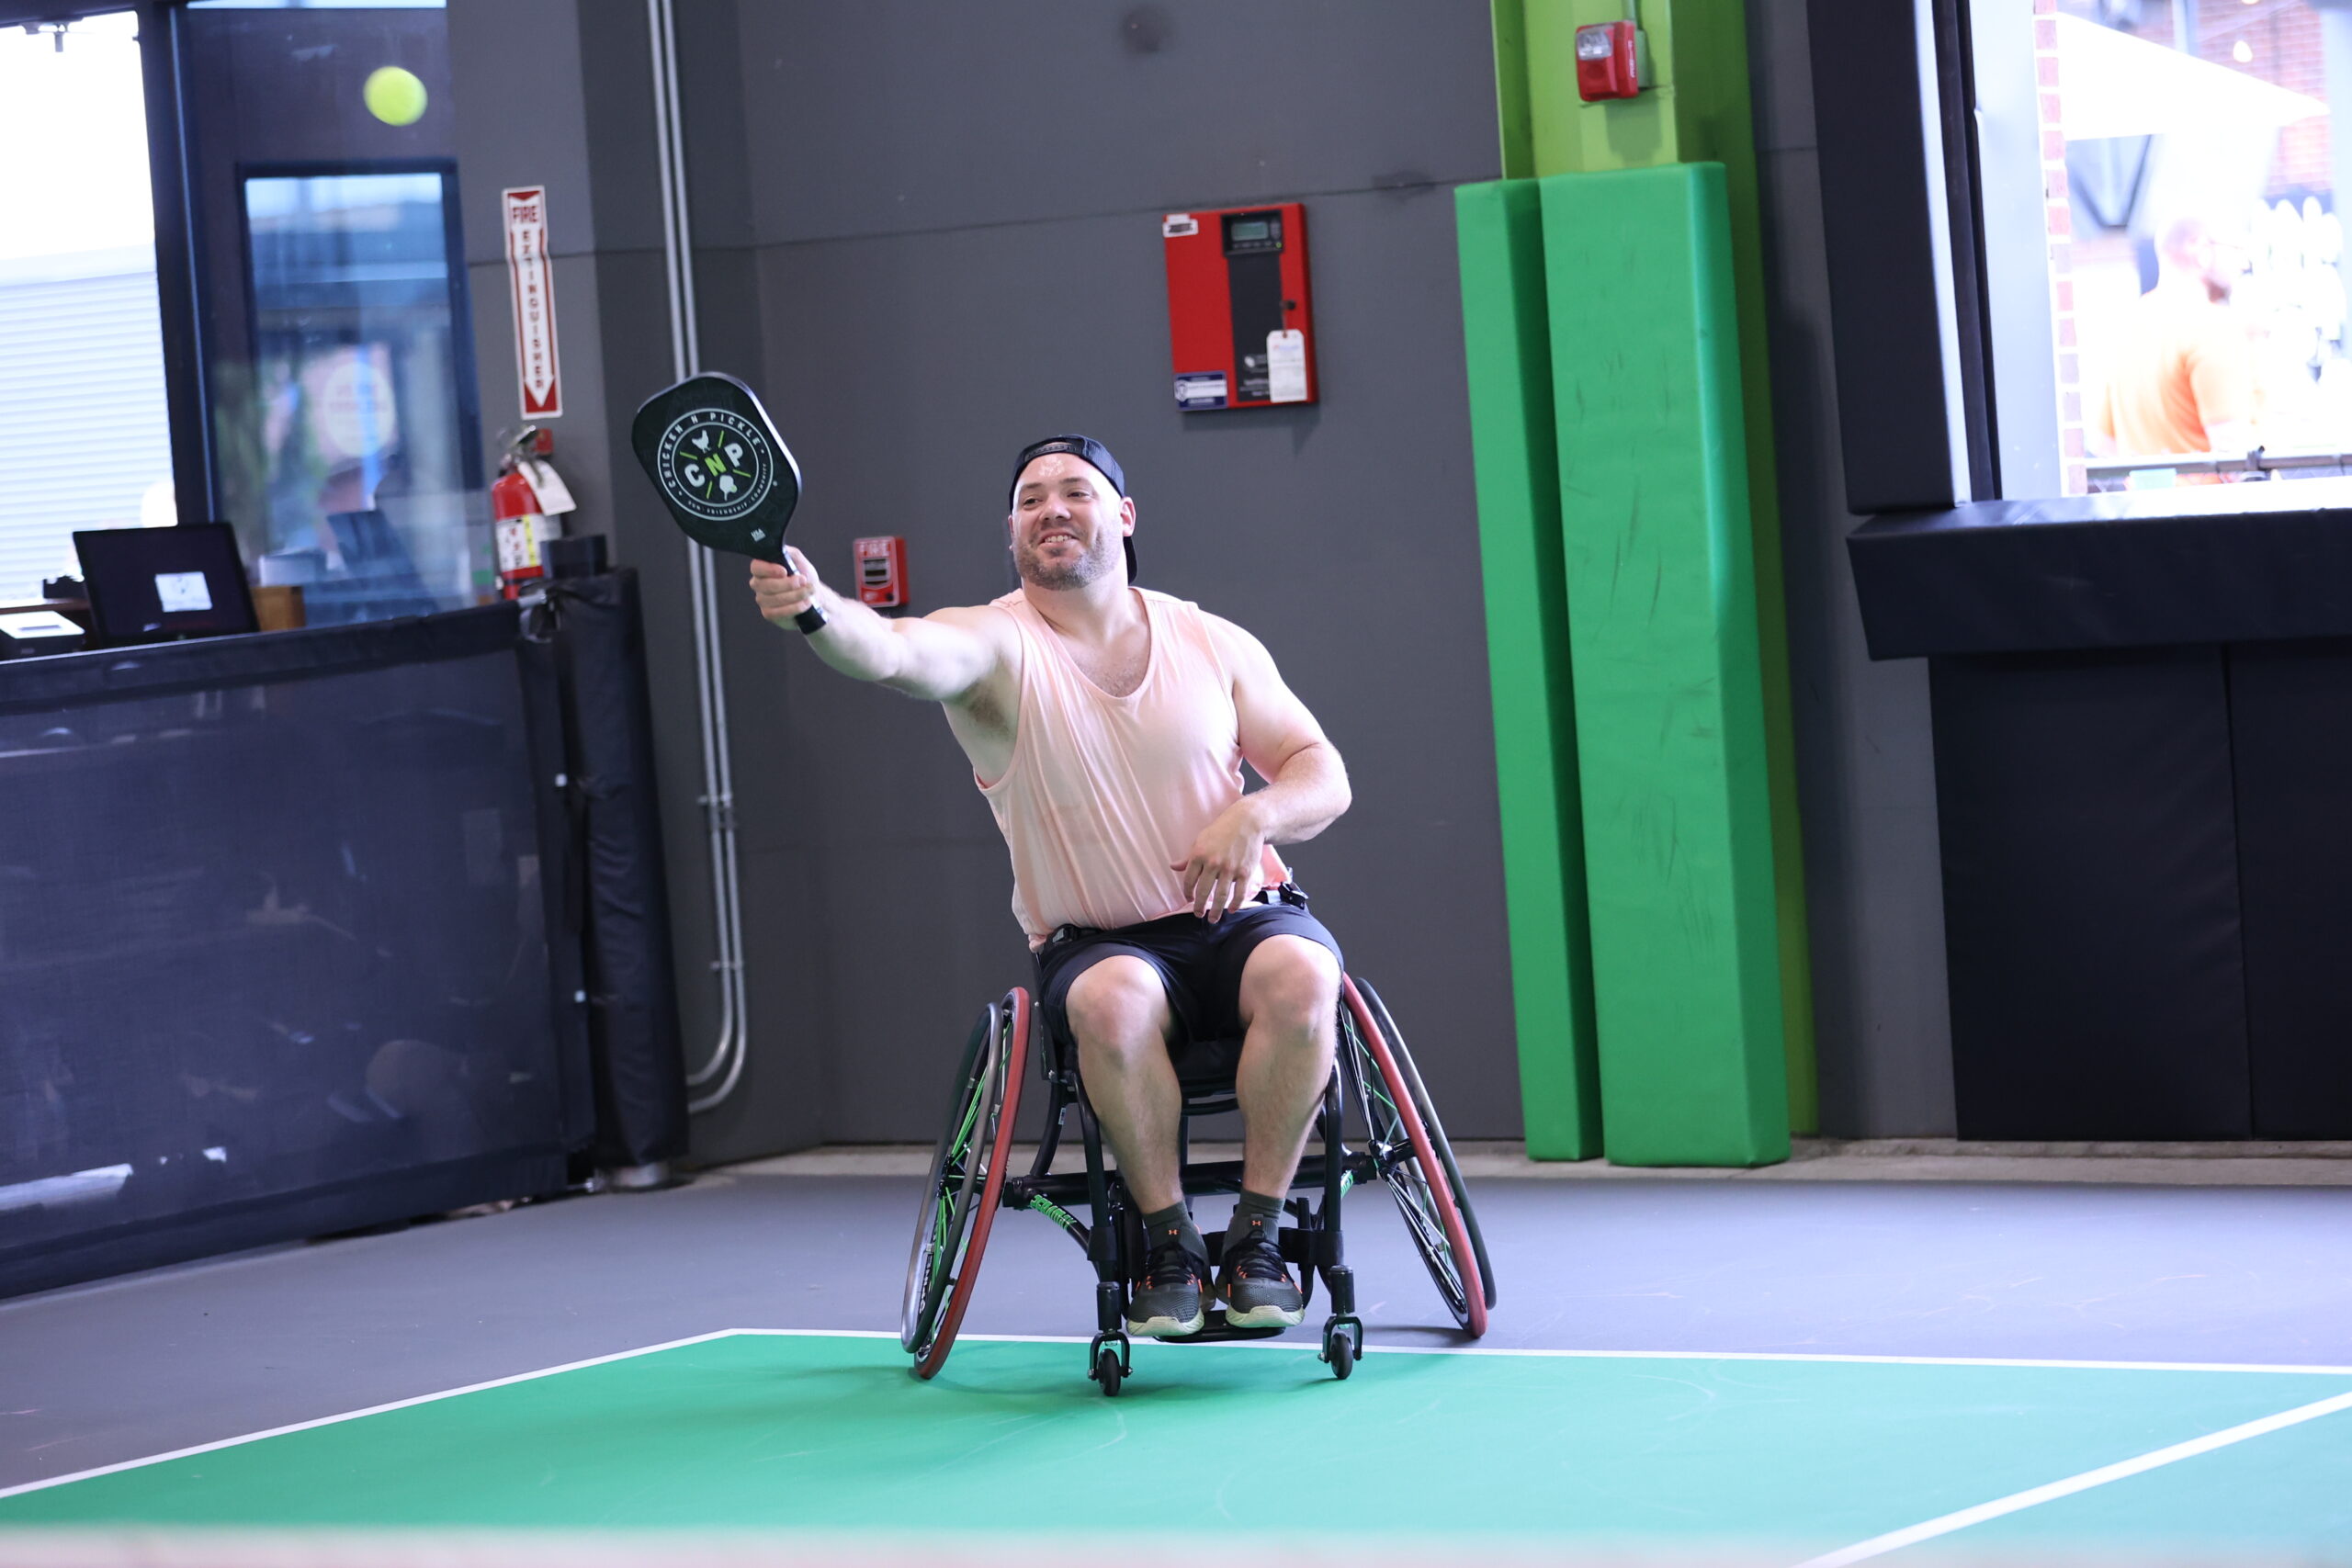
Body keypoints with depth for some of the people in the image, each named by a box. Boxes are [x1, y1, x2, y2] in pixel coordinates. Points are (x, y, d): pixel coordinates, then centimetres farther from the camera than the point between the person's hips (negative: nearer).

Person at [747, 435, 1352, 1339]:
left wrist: (1256, 814, -15)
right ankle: (1169, 1246, -19)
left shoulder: (1215, 645, 6)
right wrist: (814, 610, -51)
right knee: (1113, 999, -37)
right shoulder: (996, 645, -5)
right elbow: (896, 651, -28)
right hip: (1095, 946, -2)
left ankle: (1258, 1234, -20)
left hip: (1240, 922, 2)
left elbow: (1324, 777, 8)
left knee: (1299, 974, -32)